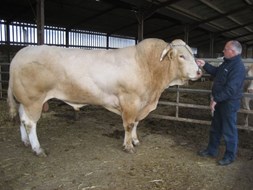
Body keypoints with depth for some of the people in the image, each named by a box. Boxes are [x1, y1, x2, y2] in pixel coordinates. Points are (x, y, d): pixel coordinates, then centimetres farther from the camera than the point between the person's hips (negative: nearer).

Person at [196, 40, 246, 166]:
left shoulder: (238, 67, -23)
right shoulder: (227, 62, 8)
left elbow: (230, 89, -28)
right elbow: (216, 72, 24)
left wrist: (216, 99, -23)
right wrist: (204, 65, 14)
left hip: (229, 103, -10)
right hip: (220, 101, 10)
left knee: (229, 131, 5)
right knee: (215, 128, 20)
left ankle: (230, 156, 22)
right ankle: (211, 150, 35)